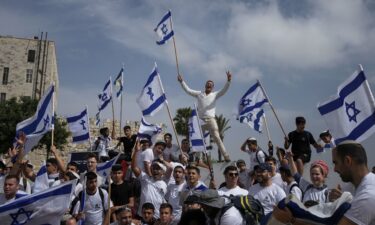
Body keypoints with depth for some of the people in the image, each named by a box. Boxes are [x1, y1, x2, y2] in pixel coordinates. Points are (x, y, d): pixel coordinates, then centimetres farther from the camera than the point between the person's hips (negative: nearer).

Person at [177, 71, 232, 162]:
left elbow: (224, 90, -3)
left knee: (217, 138, -11)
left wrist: (228, 81, -18)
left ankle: (226, 156, -11)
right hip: (200, 120, 3)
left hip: (211, 119, -2)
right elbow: (188, 90, 14)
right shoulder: (199, 94, 15)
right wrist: (181, 81, 7)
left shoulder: (215, 95, 10)